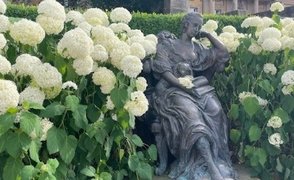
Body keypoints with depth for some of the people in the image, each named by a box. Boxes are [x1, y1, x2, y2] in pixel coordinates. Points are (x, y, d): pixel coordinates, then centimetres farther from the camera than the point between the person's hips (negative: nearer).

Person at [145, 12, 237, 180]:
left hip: (197, 86, 5)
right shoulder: (167, 44, 7)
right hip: (173, 89, -5)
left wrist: (207, 35, 18)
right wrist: (183, 86, -16)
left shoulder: (198, 48, 21)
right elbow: (163, 70, -5)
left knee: (215, 110, -26)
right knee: (192, 115, -32)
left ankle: (217, 161, -25)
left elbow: (223, 53, 18)